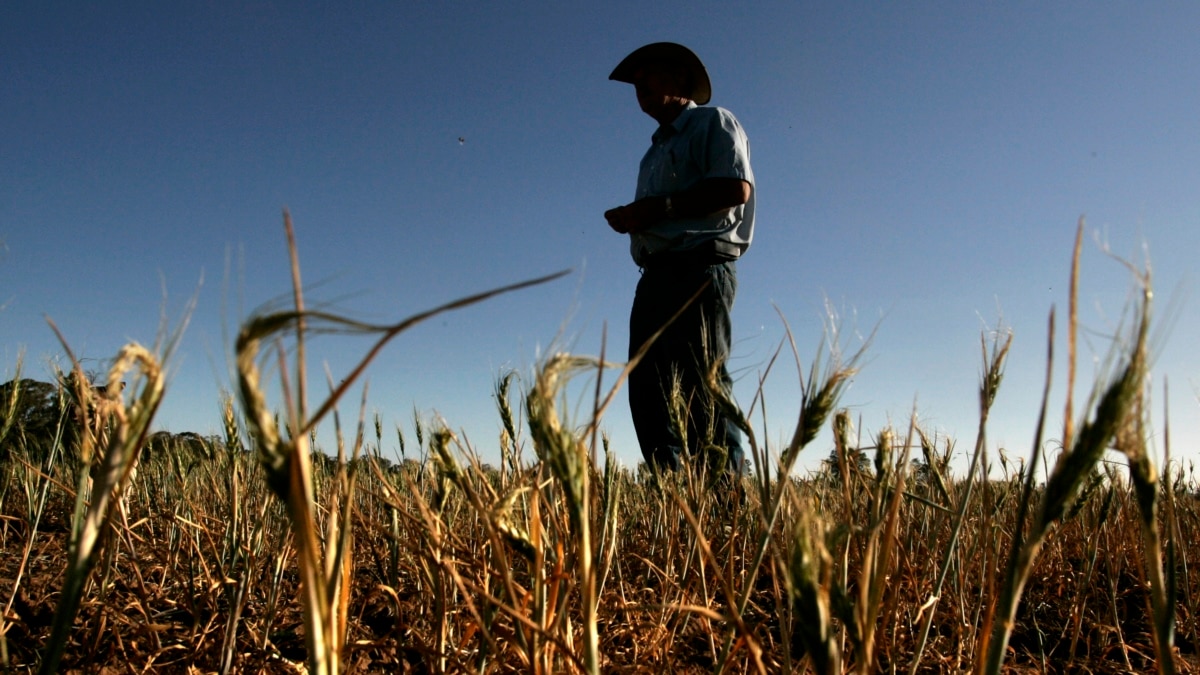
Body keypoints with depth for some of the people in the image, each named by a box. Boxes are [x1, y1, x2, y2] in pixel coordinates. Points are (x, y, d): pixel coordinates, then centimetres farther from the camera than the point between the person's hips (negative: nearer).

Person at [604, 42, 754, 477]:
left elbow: (736, 188, -11)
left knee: (702, 385, -15)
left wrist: (660, 206, -11)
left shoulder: (713, 123, 7)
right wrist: (630, 218, 6)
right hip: (656, 277, 8)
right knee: (647, 391, 0)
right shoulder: (658, 148, 31)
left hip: (699, 269, -8)